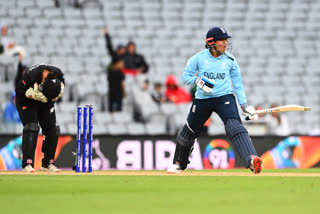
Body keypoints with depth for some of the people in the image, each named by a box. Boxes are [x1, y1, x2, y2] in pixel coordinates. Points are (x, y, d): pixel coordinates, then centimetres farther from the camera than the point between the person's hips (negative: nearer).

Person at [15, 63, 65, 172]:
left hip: (45, 102, 5)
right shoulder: (30, 76, -37)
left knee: (52, 130, -2)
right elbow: (19, 91, -21)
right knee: (31, 128, -20)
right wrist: (32, 94, -37)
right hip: (27, 102, -5)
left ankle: (47, 163, 11)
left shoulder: (59, 74, -25)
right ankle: (27, 164, -20)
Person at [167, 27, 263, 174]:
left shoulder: (230, 60, 3)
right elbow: (185, 77, 4)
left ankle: (251, 160, -42)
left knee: (235, 127, -26)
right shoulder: (199, 58, -2)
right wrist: (198, 81, -17)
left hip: (224, 97, -1)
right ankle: (179, 164, 38)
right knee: (188, 133, 12)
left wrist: (244, 105, 4)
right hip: (202, 100, 1)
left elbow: (237, 84, 10)